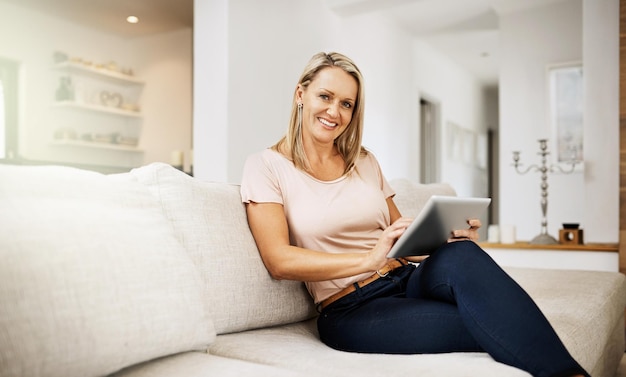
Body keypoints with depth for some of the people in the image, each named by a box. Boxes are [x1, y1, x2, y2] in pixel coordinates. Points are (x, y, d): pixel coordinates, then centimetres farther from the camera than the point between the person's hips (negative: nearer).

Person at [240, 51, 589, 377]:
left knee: (461, 257, -33)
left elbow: (402, 234, 15)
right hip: (352, 310, -4)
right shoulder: (266, 167, -1)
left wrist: (453, 240, -8)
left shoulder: (364, 162, 14)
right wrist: (368, 259, -26)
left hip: (409, 279, 4)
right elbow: (279, 261, -13)